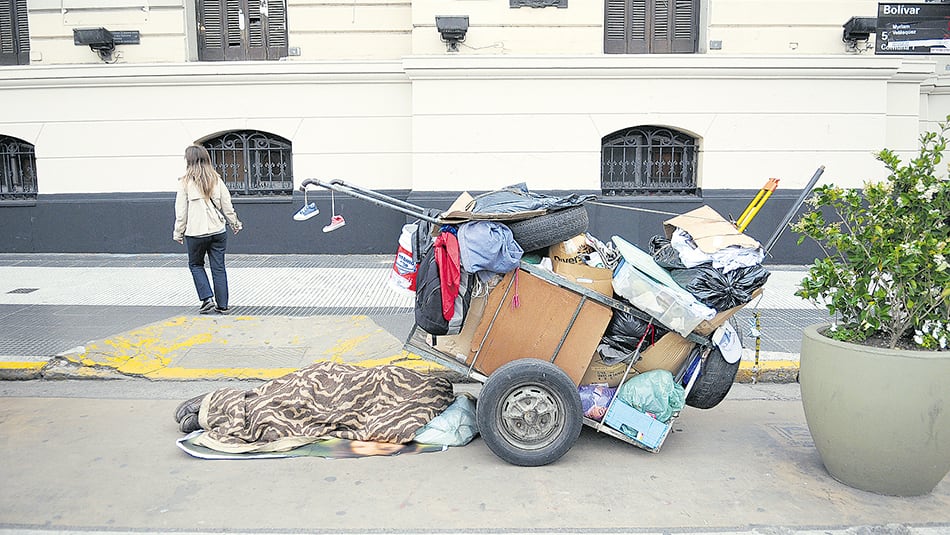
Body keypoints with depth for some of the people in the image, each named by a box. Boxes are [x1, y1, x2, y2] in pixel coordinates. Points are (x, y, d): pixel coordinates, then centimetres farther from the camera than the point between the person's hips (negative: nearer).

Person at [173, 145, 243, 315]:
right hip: (218, 230, 2)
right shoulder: (216, 179, 3)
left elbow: (181, 211, -3)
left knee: (195, 264, 17)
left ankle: (207, 298, 4)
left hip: (195, 232, -2)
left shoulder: (185, 182, -5)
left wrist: (178, 233, 7)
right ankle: (222, 305, 10)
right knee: (218, 268, 8)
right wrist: (235, 224, 21)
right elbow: (227, 206, 7)